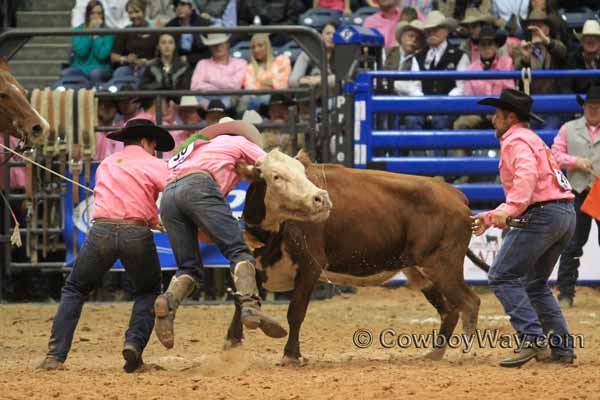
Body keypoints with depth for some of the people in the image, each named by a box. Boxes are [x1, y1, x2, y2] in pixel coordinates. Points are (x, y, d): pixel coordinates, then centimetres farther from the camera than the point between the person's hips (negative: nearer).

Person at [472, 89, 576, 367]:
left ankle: (532, 338, -20)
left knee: (502, 277, -9)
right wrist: (489, 218, 32)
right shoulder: (531, 140, 28)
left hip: (541, 215, -10)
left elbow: (526, 175, -25)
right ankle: (562, 347, 11)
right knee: (536, 283, 18)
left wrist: (508, 210, -36)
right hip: (566, 215, 10)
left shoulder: (515, 140, -3)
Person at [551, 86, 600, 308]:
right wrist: (575, 161, -7)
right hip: (578, 192, 1)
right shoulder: (569, 129, 13)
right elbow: (555, 154, 9)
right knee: (572, 245, 1)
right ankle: (566, 293, 4)